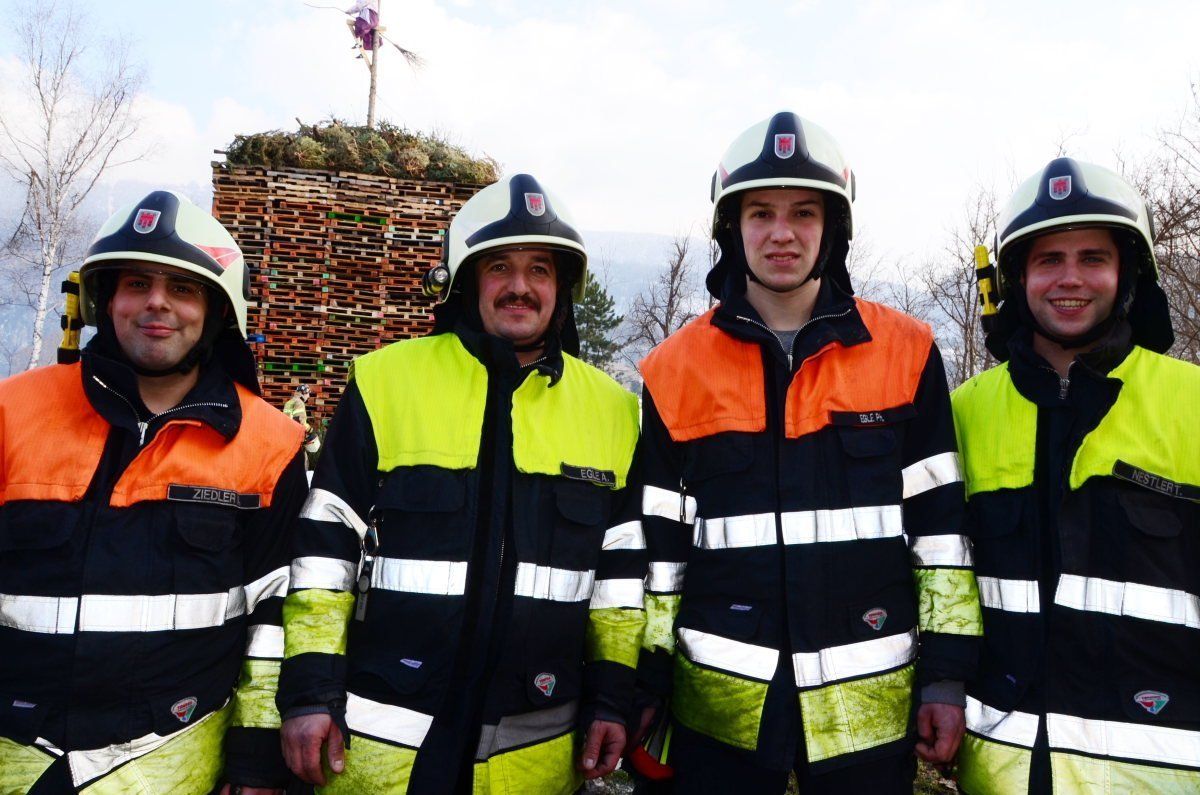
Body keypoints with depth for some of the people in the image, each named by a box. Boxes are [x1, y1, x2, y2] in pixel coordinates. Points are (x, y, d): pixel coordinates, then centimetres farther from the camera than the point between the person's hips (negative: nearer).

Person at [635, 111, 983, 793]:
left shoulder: (905, 352, -1)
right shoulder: (675, 369, 0)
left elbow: (941, 524, 2)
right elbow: (657, 543, 4)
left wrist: (948, 673, 0)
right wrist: (646, 683, 4)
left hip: (871, 702, 0)